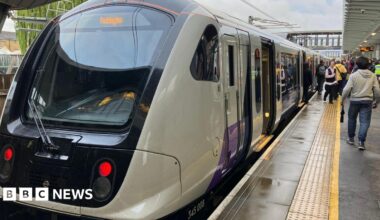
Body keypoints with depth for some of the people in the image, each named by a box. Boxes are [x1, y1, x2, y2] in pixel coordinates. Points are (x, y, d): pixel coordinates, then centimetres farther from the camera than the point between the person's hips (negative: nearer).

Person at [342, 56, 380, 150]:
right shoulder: (372, 76, -2)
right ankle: (361, 142, -5)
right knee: (365, 122, 3)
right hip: (367, 101, 1)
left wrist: (343, 99, 0)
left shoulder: (354, 75, -9)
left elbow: (347, 89, -13)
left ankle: (351, 138, 27)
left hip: (355, 100, -1)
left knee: (352, 119, 17)